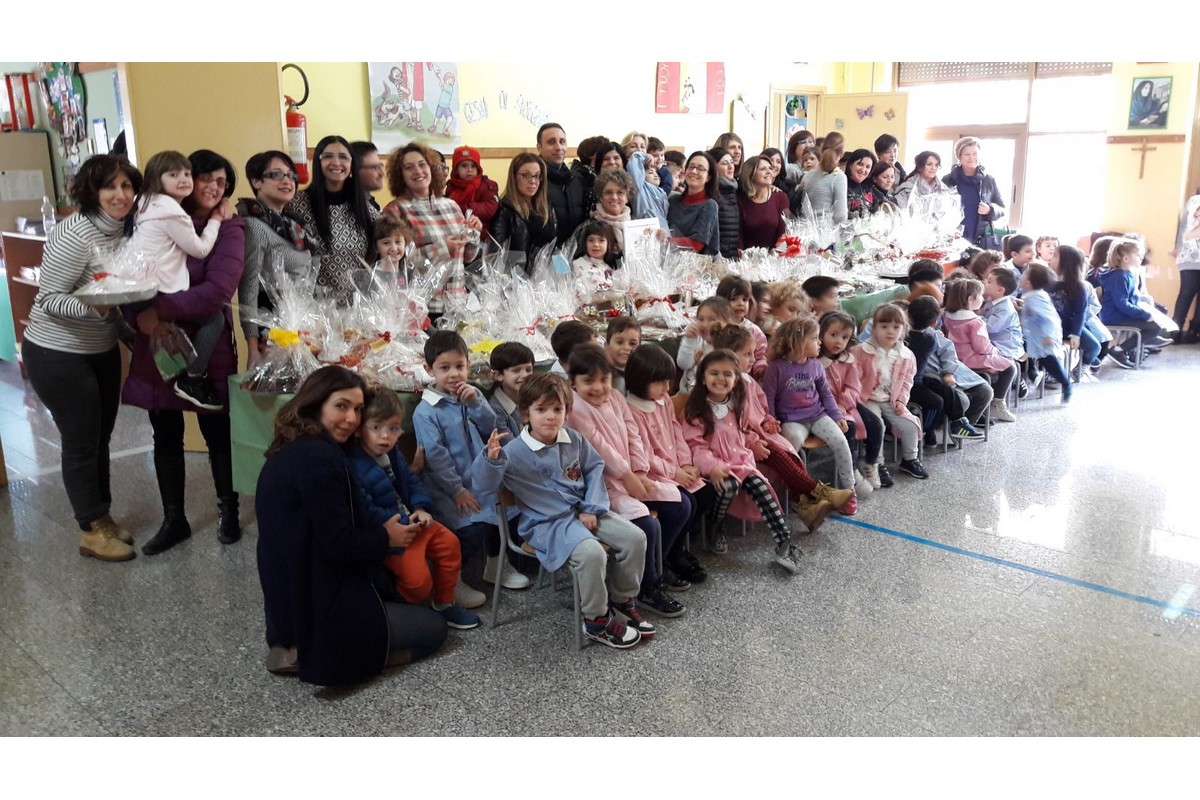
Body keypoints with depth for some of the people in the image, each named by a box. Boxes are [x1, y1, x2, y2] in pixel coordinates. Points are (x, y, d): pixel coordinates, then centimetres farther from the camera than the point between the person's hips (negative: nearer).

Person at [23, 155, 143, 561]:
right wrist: (94, 308, -37)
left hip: (102, 350, 8)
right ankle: (92, 532, 18)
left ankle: (102, 518, 32)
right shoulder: (76, 234, -23)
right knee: (81, 441, 3)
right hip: (58, 355, -8)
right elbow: (48, 298, -23)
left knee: (101, 437, 17)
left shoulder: (123, 230, 1)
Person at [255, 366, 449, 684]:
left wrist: (377, 533, 11)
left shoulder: (290, 451, 8)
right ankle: (315, 653, -3)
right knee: (434, 628, 6)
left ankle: (296, 647, 12)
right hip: (318, 610, -9)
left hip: (290, 602, 9)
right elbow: (338, 546, -22)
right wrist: (385, 537, -5)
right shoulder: (319, 457, -23)